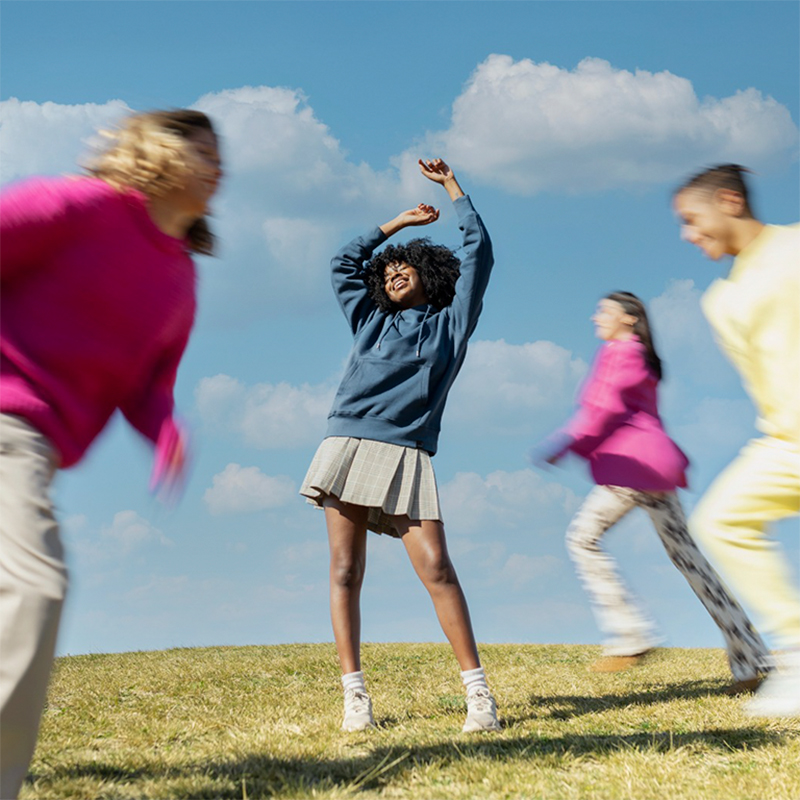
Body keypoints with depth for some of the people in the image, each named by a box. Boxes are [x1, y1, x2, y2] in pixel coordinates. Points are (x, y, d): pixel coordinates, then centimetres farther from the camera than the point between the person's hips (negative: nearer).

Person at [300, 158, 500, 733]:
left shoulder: (451, 322, 16)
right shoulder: (371, 321, 23)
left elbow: (479, 251, 15)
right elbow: (345, 263, 33)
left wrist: (451, 184, 25)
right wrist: (402, 222, 38)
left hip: (407, 458, -3)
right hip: (348, 445, 3)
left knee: (437, 569, -14)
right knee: (346, 571, -4)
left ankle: (478, 691, -13)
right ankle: (355, 694, -5)